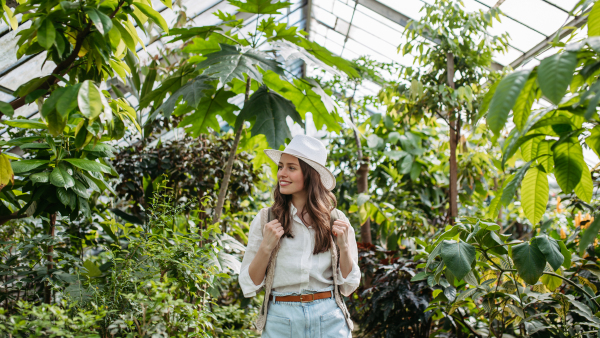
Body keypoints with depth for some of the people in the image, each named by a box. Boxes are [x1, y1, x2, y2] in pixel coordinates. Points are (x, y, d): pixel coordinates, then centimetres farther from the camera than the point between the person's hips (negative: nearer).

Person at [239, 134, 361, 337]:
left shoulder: (336, 221, 0)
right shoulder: (265, 220, -2)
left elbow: (348, 287, 4)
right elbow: (249, 287, -1)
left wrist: (344, 247, -10)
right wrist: (266, 247, -15)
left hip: (329, 320, 1)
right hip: (280, 321, 0)